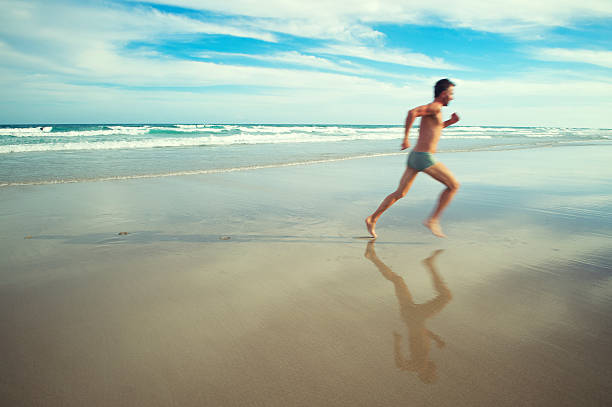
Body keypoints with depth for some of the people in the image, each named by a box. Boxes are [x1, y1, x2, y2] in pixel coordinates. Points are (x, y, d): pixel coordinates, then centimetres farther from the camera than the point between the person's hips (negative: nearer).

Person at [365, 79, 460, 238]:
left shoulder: (431, 108, 19)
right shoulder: (435, 107, -10)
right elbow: (412, 112, -26)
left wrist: (450, 122, 22)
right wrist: (406, 138, -24)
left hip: (414, 157, 9)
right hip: (424, 158, -9)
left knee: (400, 193, 13)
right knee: (454, 185, 2)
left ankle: (372, 219, 15)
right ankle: (433, 220, 3)